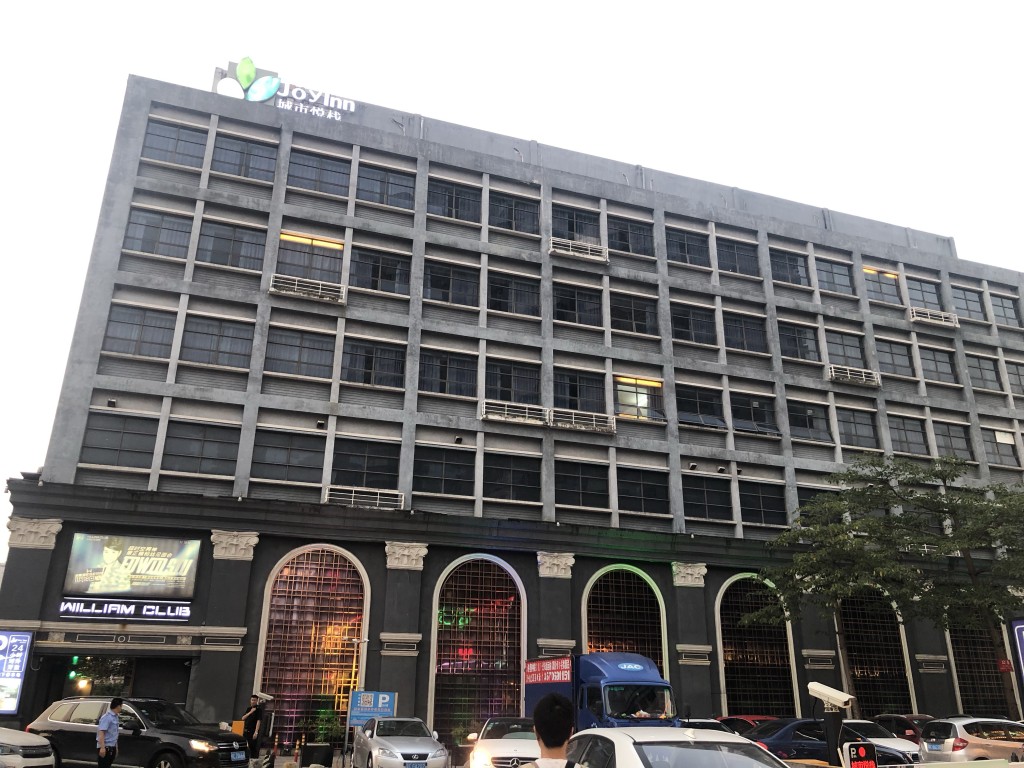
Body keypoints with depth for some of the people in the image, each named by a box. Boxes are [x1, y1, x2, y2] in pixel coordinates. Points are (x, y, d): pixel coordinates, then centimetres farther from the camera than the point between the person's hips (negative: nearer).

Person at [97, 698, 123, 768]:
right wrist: (102, 747, -28)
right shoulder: (107, 717, -16)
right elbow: (101, 733, -23)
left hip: (111, 747, 9)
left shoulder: (116, 717, 11)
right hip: (105, 747, -9)